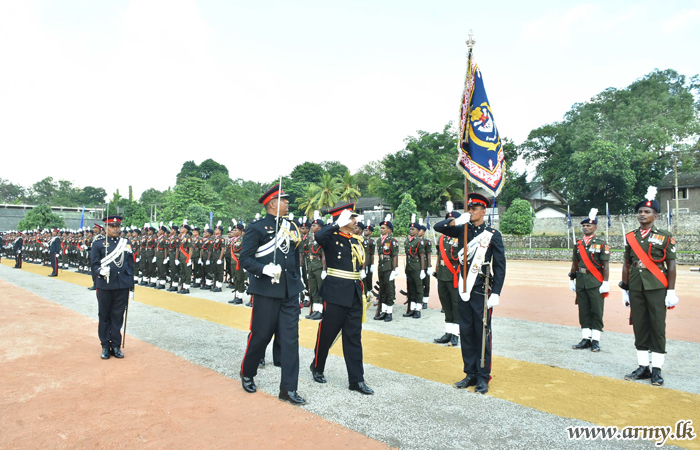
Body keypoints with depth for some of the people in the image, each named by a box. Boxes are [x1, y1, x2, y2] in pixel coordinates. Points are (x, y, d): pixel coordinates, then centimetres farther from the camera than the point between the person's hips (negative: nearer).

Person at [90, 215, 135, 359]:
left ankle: (116, 346, 17)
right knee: (104, 316, 7)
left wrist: (131, 286, 8)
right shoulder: (98, 244, 2)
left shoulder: (127, 244, 9)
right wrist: (101, 271, -23)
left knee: (118, 316, 7)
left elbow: (131, 265, 10)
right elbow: (94, 264, 1)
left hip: (122, 286, 2)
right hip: (105, 286, -1)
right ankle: (105, 346, 19)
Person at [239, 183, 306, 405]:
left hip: (290, 291, 5)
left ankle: (288, 388, 10)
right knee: (260, 335, 7)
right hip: (266, 291, -5)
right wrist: (265, 269, -24)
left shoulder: (291, 227, 12)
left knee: (290, 337, 3)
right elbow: (245, 259, -9)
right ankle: (247, 374, 33)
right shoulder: (257, 228, -5)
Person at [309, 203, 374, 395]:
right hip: (336, 293, -6)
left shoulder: (356, 240, 13)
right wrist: (338, 224, -26)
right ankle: (317, 367, 30)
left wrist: (362, 291, 14)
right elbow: (318, 236, -31)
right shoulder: (332, 237, -6)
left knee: (354, 337, 7)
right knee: (327, 332, 7)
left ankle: (356, 380, 11)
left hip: (355, 294, 6)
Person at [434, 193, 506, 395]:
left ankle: (483, 377, 15)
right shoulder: (462, 230, 8)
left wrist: (496, 293, -12)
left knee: (482, 333, 4)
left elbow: (500, 266, -5)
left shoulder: (493, 235, -4)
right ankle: (470, 374, 21)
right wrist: (457, 221, -13)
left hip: (482, 291, -4)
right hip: (464, 289, 4)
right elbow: (438, 227, 4)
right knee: (466, 332, 10)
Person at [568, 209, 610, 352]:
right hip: (581, 281, 5)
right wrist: (572, 279, 15)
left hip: (595, 282, -5)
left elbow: (605, 265, -6)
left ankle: (595, 340, 6)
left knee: (596, 311, 0)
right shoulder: (579, 244, 12)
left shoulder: (601, 243, -2)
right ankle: (586, 339, 16)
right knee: (583, 311, 9)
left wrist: (605, 282, -11)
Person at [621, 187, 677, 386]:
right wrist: (624, 289, 10)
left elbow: (671, 265, -2)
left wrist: (671, 292, -7)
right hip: (636, 289, 4)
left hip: (656, 288, -3)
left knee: (657, 328, 1)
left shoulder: (665, 237, 0)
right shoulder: (630, 237, 9)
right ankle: (643, 367, 17)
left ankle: (657, 370, 10)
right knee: (639, 327, 8)